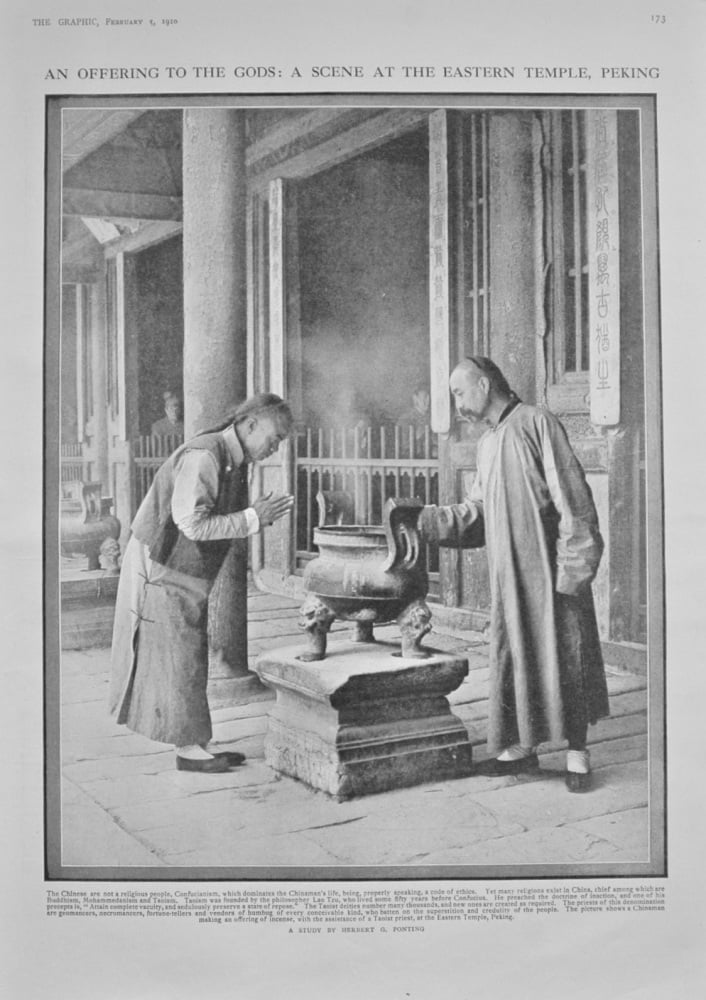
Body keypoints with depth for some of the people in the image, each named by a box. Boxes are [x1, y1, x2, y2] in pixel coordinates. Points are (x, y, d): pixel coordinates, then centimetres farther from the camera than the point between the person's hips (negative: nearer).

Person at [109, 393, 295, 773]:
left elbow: (228, 521, 11)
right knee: (177, 660, -1)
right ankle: (188, 748, 10)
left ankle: (197, 744, 20)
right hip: (161, 571, -9)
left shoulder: (236, 462, 7)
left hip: (187, 574, 9)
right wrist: (253, 518, -24)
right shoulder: (202, 457, -24)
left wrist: (262, 514, -7)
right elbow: (192, 524, -30)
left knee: (190, 660, 12)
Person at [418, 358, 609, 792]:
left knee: (564, 654, 0)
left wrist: (573, 565, -18)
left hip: (549, 566, -7)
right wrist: (427, 519, 5)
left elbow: (572, 497, -14)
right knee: (512, 655, 10)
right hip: (509, 572, 8)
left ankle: (577, 752, 11)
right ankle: (522, 745, 23)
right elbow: (479, 511, 17)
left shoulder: (537, 423, -10)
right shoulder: (487, 443, 16)